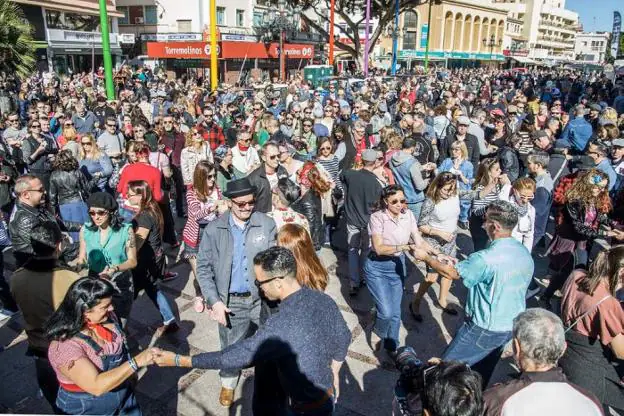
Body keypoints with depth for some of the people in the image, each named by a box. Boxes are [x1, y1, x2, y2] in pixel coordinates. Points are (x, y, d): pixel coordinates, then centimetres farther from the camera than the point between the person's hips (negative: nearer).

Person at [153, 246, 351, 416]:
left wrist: (178, 360, -19)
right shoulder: (324, 299, -12)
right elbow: (343, 338, 3)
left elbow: (235, 356, -28)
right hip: (329, 395, 7)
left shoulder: (282, 326, -36)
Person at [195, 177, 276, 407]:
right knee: (231, 346, 19)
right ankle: (228, 380, 47)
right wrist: (214, 301, -11)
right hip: (231, 301, 0)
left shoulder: (267, 224, -8)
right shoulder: (213, 229, -9)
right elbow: (204, 268, -4)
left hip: (262, 298, 0)